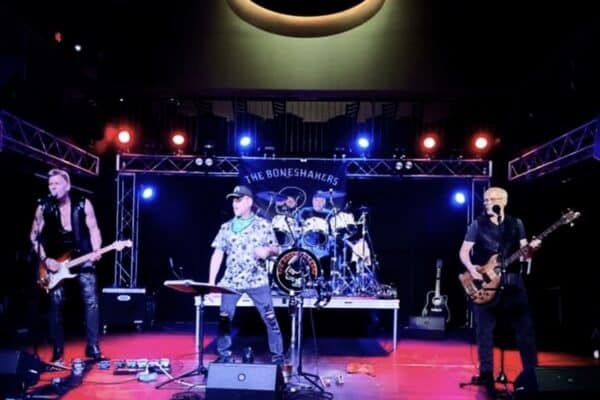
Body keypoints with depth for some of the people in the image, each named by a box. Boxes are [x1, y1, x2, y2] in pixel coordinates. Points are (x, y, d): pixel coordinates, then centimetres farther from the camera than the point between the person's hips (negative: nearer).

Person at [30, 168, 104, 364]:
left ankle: (93, 347, 2)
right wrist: (45, 259, -8)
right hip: (55, 261, 1)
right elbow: (34, 236, 2)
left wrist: (96, 251, -17)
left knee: (91, 301, -6)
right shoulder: (44, 207, -3)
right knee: (56, 304, -2)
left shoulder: (83, 204, -4)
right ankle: (57, 350, 9)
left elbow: (93, 229, -1)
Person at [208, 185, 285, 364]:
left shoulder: (263, 225, 3)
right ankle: (224, 355, 18)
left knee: (269, 318, -3)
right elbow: (217, 254, 6)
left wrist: (268, 250, -18)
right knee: (224, 319, 3)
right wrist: (211, 282, -1)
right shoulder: (226, 227, 8)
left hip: (257, 281, -2)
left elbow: (276, 249, 6)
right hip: (231, 282, 2)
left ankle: (277, 356, 8)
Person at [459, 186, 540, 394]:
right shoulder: (478, 224, 2)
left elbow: (524, 253, 7)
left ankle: (532, 373, 10)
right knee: (484, 330, 2)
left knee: (525, 326, 0)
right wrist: (471, 268, -17)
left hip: (513, 282, 2)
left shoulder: (516, 223, 9)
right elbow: (463, 252, 1)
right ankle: (486, 374, 12)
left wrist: (531, 248, -16)